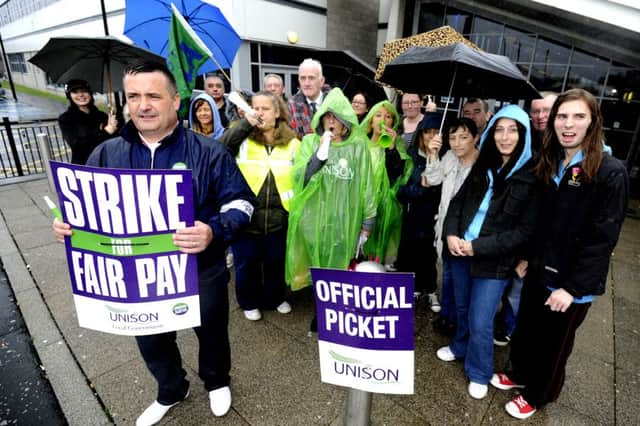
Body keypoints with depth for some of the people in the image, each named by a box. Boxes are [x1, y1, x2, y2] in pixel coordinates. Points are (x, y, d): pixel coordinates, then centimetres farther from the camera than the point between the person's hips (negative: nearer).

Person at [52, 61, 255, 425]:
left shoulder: (209, 152, -13)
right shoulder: (106, 155, -1)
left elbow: (241, 201, -13)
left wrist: (215, 231, -32)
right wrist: (69, 223, -13)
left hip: (201, 272, -3)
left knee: (211, 331, 20)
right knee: (152, 341, 23)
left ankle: (217, 382, 53)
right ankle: (171, 392, 55)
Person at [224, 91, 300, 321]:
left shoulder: (292, 143, 1)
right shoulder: (242, 139, -2)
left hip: (279, 215, 1)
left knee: (276, 260, 17)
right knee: (247, 261, 13)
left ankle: (276, 298, 41)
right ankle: (250, 302, 37)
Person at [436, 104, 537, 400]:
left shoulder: (532, 176, -12)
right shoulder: (482, 166, 4)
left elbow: (525, 231, -13)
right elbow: (458, 202, 8)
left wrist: (478, 247, -17)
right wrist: (451, 234, -10)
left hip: (494, 262, -5)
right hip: (461, 253, 5)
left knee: (480, 322, 5)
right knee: (462, 308, 22)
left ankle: (479, 373, 30)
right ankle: (460, 347, 48)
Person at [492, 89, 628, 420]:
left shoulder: (610, 172, -15)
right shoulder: (547, 164, 4)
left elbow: (602, 238, -18)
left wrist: (573, 287, -19)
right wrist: (526, 258, 4)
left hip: (572, 282, -5)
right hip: (539, 271, 5)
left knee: (553, 343, 16)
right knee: (525, 329, 21)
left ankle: (537, 395, 40)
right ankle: (520, 373, 47)